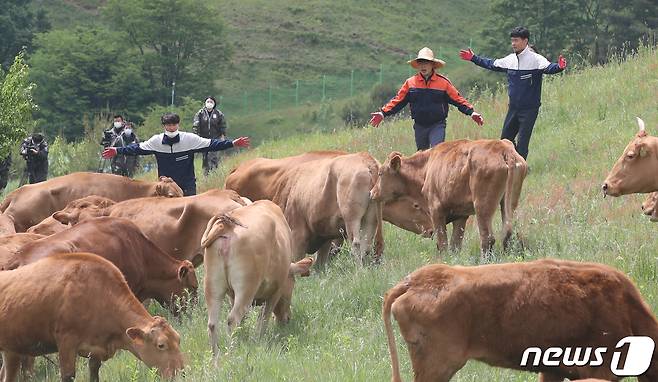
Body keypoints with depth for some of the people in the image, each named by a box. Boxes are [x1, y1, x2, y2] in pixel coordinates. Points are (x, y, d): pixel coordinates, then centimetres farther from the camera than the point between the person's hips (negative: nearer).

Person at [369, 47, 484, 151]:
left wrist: (471, 112, -9)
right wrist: (383, 113, -1)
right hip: (419, 126, 3)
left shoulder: (443, 82, -3)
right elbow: (398, 101, 6)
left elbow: (457, 99, 0)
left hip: (438, 126, -3)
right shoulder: (410, 83, 2)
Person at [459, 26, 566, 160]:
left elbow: (548, 68, -30)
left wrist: (559, 67, -52)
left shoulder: (535, 59, -14)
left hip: (529, 109, -7)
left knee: (522, 142, -6)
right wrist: (474, 58, 25)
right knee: (505, 139, 13)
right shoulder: (510, 59, 6)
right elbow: (492, 64, 21)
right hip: (513, 107, 7)